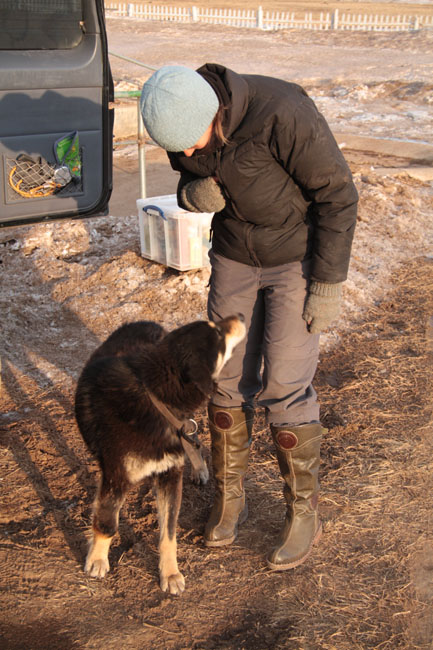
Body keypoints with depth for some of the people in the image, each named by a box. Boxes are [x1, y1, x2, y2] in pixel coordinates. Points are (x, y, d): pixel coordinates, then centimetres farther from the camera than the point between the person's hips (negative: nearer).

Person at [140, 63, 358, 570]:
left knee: (283, 387, -7)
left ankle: (303, 514, 13)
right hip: (235, 256, 5)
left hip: (300, 257, -5)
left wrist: (328, 284, -20)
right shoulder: (181, 119, -12)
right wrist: (194, 194, -20)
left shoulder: (280, 113, -32)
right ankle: (228, 498, 25)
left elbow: (337, 194, -22)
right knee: (228, 378, 6)